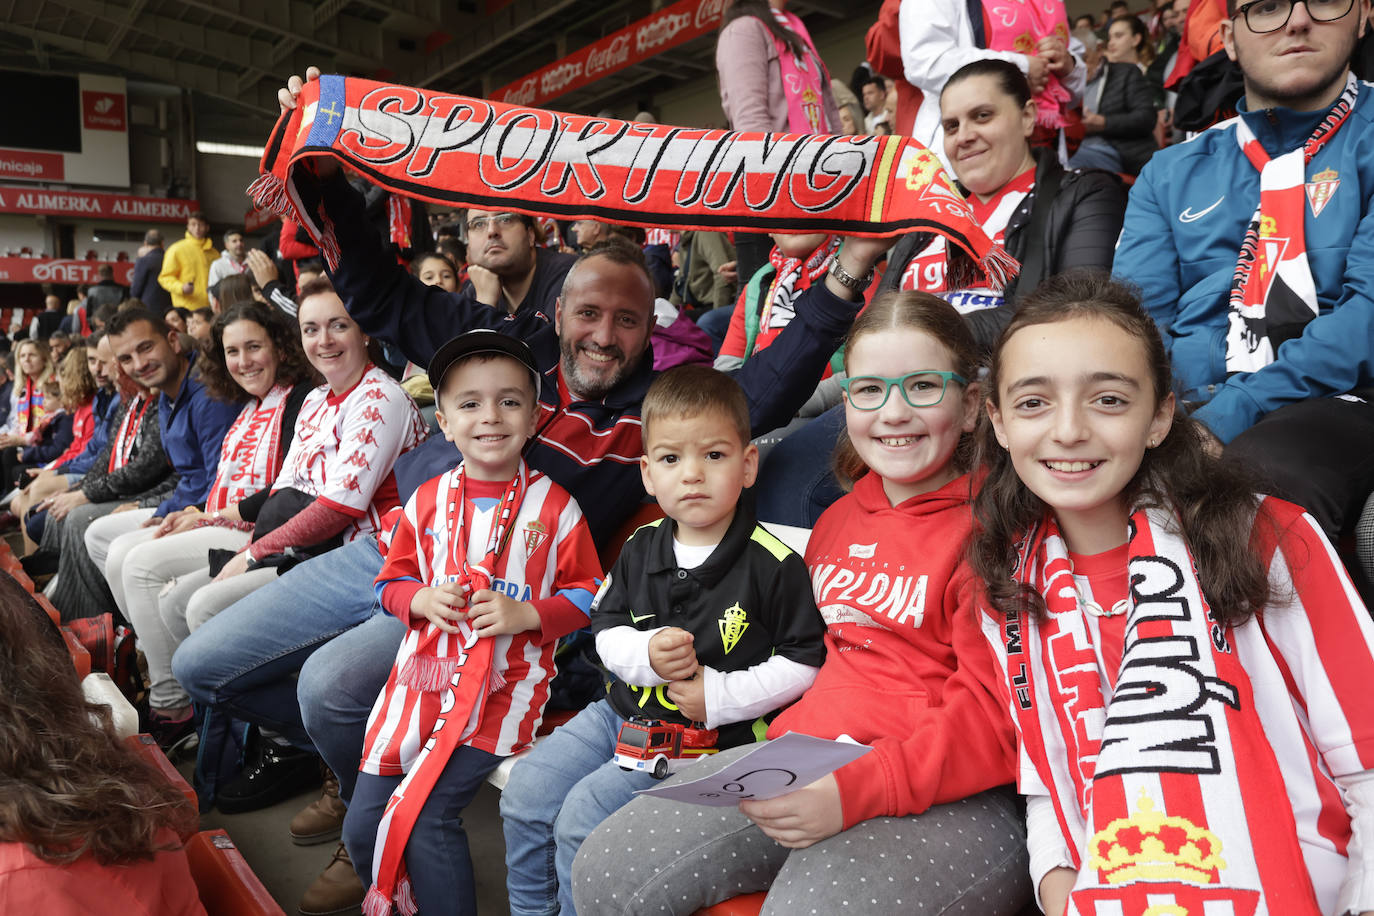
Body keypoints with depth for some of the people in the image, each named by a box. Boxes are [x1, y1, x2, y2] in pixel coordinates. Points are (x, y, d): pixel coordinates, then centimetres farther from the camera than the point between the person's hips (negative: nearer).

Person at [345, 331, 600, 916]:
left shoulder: (553, 506, -3)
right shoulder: (427, 500, 6)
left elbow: (588, 594, 1)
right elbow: (391, 580, 14)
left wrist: (526, 614, -14)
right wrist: (423, 599, -7)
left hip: (504, 687, -4)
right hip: (424, 671, 4)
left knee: (424, 819, -17)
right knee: (361, 827, 5)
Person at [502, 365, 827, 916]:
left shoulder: (772, 564, -13)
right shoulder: (640, 550, 4)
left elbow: (805, 661, -9)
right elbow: (606, 630, 9)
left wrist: (719, 695, -17)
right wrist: (646, 654, -14)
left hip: (708, 733, -6)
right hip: (622, 710, 6)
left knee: (583, 815, -17)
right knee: (525, 791, 1)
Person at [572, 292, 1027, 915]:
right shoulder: (839, 519, 16)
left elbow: (995, 716, -14)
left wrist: (854, 790, -24)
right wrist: (790, 737, 13)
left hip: (952, 793, -6)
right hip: (808, 760, 7)